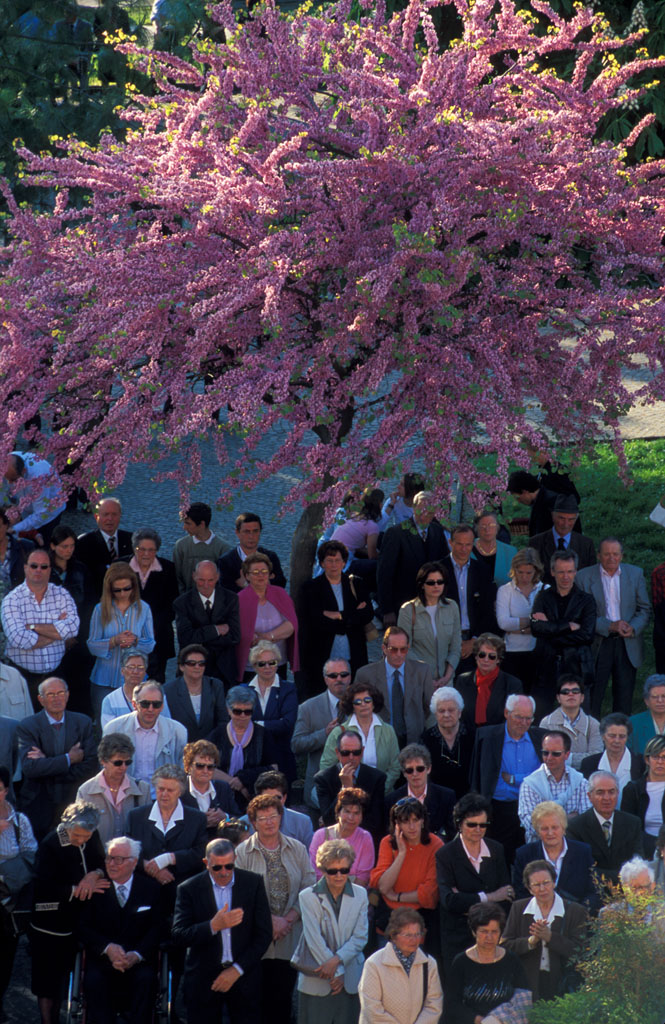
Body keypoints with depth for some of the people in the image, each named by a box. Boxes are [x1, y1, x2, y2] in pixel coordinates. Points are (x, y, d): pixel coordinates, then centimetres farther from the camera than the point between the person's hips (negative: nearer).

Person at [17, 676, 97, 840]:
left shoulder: (83, 723, 4)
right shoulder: (28, 726, -3)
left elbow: (90, 767, -4)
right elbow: (29, 768, -15)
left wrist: (47, 764, -11)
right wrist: (69, 759, -14)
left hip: (72, 803, 2)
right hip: (39, 807, -2)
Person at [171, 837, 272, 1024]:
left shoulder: (253, 883, 0)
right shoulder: (190, 889, -3)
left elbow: (264, 933, 1)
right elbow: (178, 935, -9)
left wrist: (237, 970, -7)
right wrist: (214, 926, -24)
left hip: (243, 975, 1)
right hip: (203, 979, -1)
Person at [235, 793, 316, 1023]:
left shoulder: (297, 850, 7)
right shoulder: (243, 852, -1)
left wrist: (289, 919, -10)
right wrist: (270, 920, -12)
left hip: (288, 939, 2)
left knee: (283, 995, 3)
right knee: (256, 998, 0)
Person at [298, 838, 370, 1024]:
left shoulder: (360, 895, 6)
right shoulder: (308, 897, -3)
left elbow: (360, 937, 1)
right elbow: (314, 939, -8)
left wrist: (337, 960, -14)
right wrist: (336, 972, -11)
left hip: (350, 981, 2)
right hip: (316, 983, -2)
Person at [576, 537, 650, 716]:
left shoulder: (635, 574, 6)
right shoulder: (584, 577, -2)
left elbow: (645, 609, 7)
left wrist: (633, 628, -12)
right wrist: (610, 626, -16)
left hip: (628, 646, 2)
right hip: (598, 645, -2)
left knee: (624, 699, 6)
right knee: (592, 698, -2)